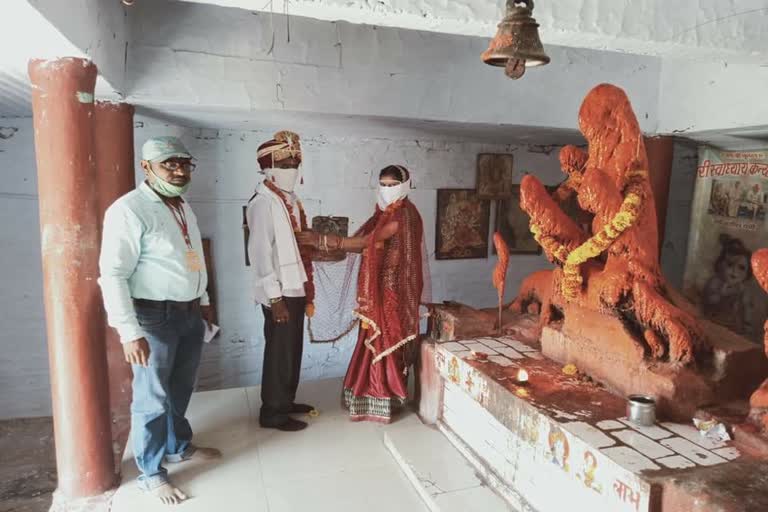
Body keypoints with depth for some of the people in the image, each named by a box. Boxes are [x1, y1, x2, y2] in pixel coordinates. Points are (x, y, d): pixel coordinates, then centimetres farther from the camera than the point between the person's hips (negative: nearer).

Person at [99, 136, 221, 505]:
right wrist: (130, 331, -23)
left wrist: (202, 300, 22)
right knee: (153, 397, 5)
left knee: (180, 389, 21)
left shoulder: (183, 208, 11)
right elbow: (113, 275, -20)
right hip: (154, 316, -8)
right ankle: (151, 473, 23)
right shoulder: (129, 209, -16)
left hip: (189, 313, 8)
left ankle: (179, 446, 41)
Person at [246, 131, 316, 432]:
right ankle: (272, 412, 18)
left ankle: (286, 401, 34)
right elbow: (260, 253, -20)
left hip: (296, 288, 9)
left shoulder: (290, 199, 11)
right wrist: (275, 297, -20)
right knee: (279, 351, 3)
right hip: (280, 293, -9)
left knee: (293, 349, 18)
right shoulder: (263, 203, -16)